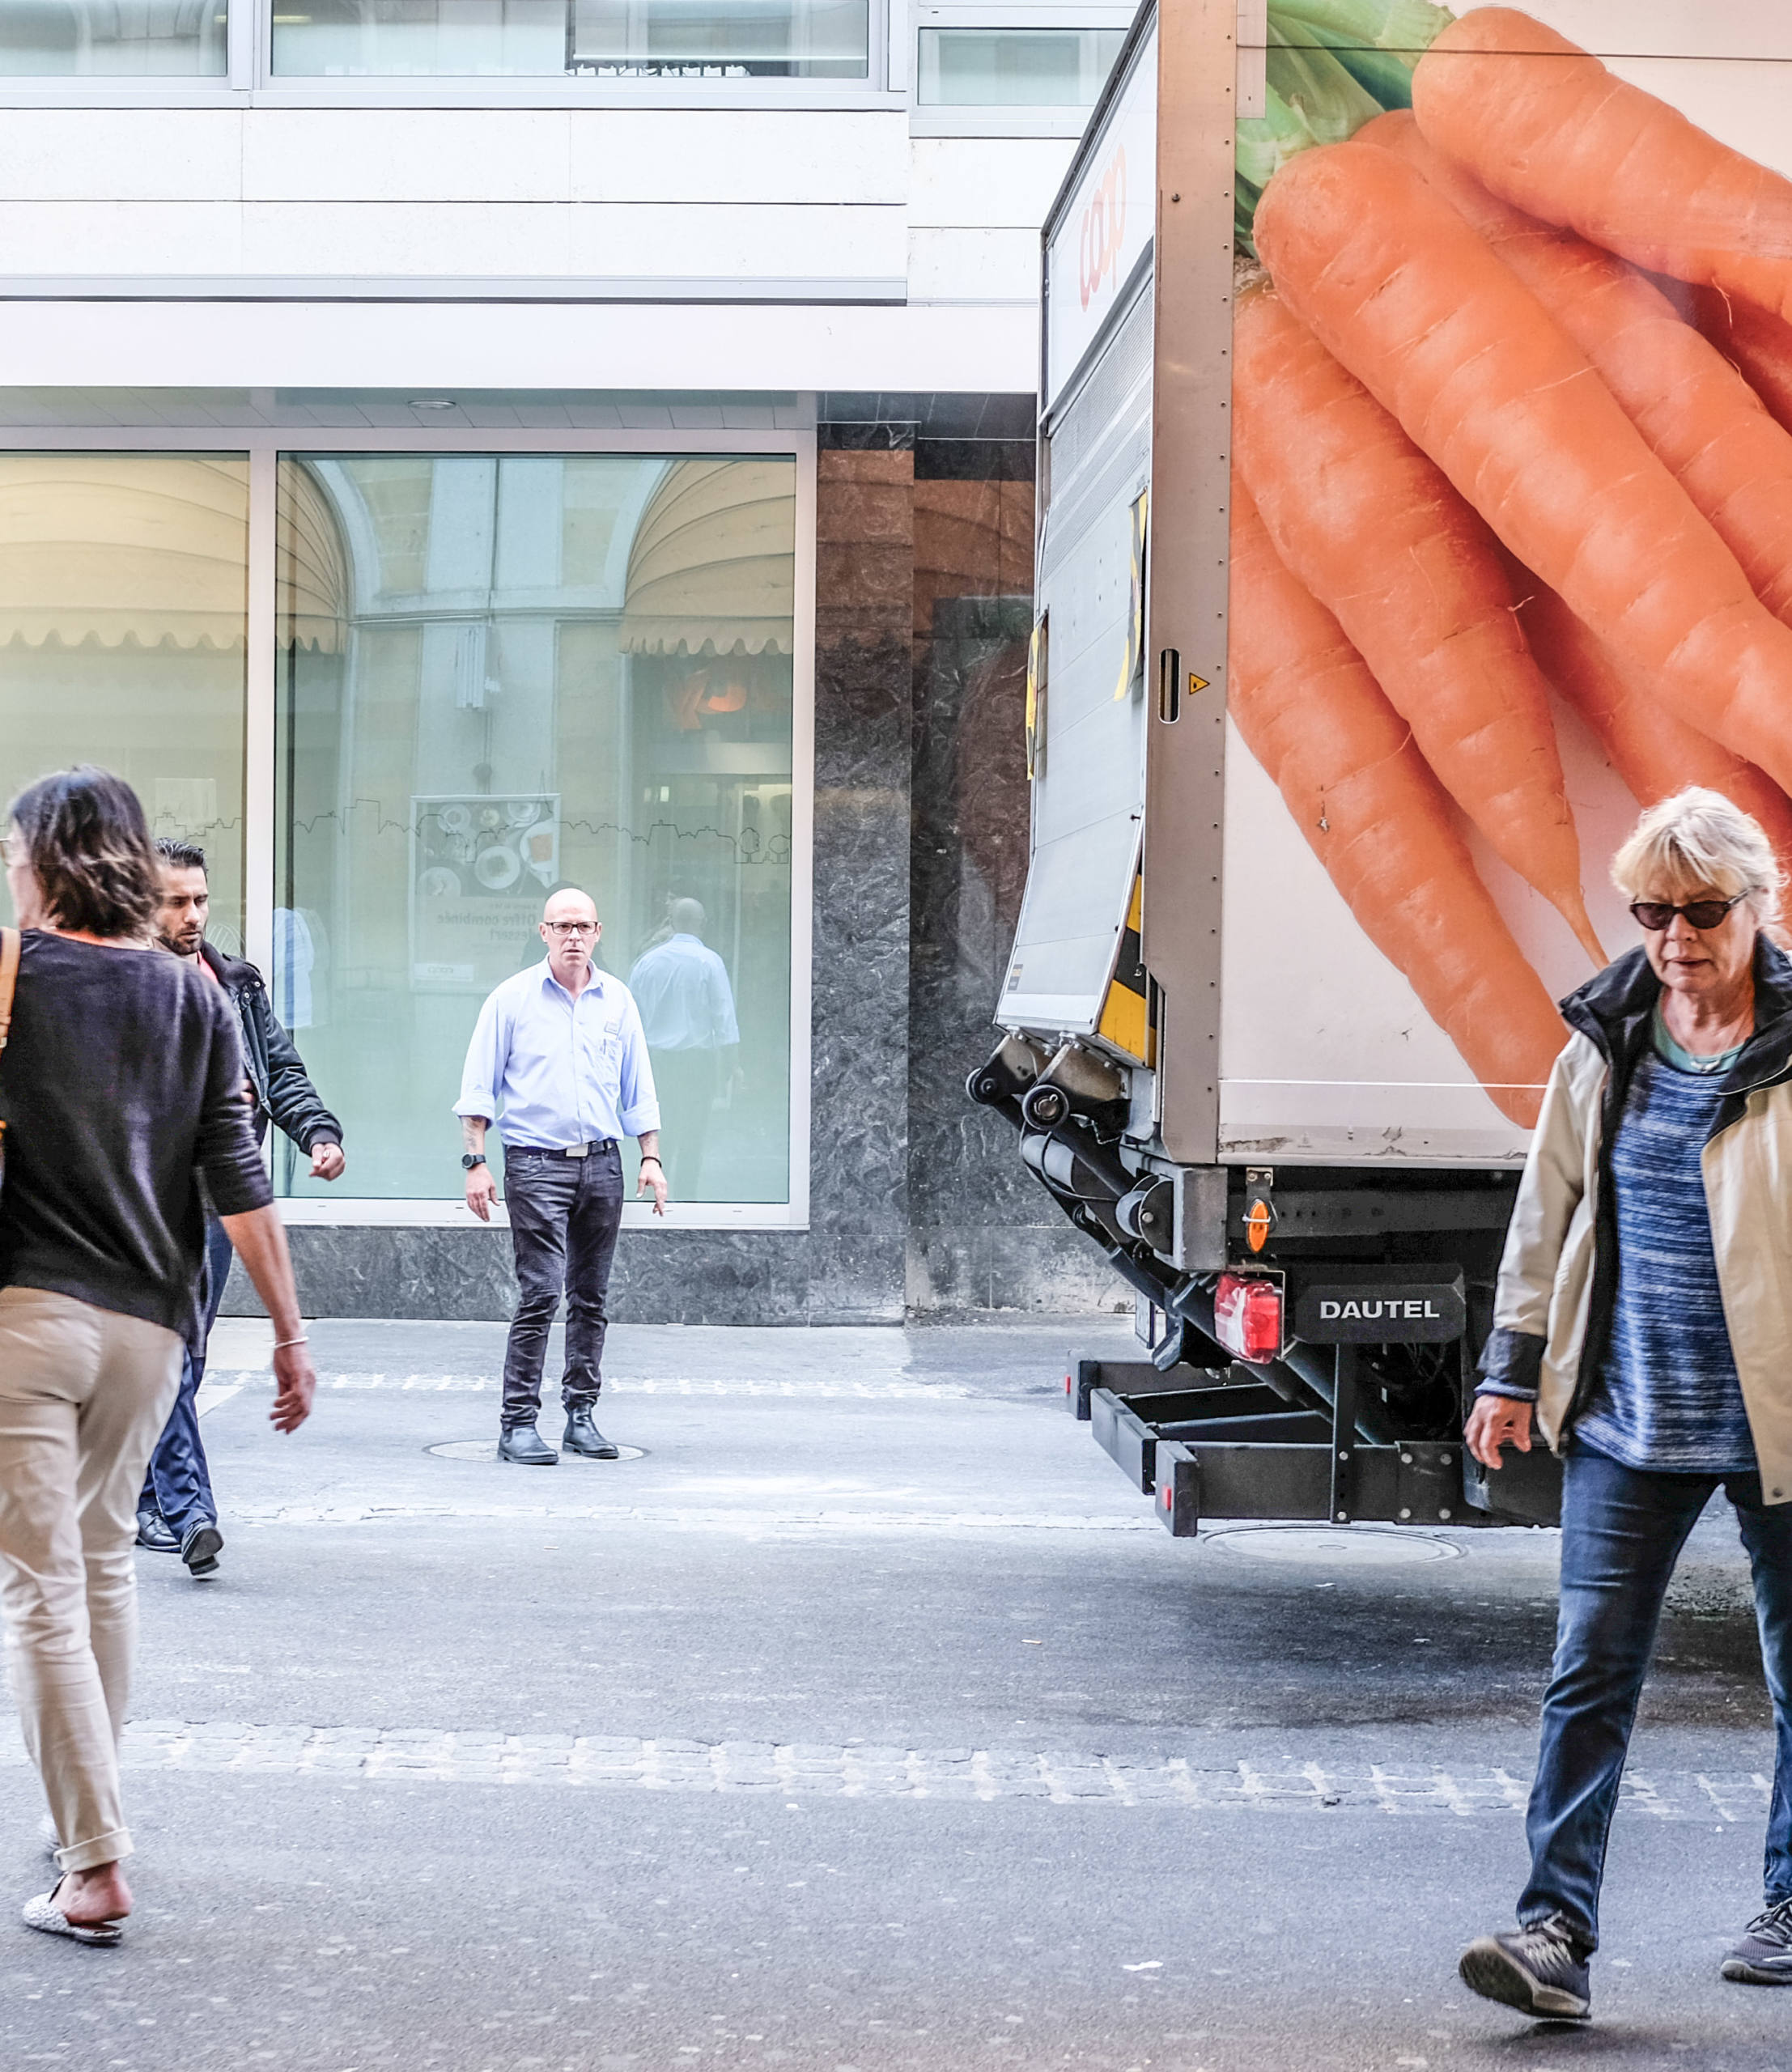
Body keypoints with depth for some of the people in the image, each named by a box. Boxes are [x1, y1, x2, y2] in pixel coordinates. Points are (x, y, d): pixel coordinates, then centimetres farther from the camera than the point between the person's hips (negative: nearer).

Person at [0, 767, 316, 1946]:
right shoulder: (195, 997, 5)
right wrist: (289, 1334, 2)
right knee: (105, 1558, 22)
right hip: (149, 1320, 4)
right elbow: (240, 1185, 1)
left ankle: (95, 1866, -4)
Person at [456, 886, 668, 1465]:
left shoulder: (617, 1000, 11)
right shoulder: (512, 998, 1)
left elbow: (638, 1090, 17)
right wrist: (476, 1162, -6)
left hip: (602, 1162, 4)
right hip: (536, 1163, -4)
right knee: (539, 1294, -11)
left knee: (590, 1298, 7)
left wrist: (651, 1157, 8)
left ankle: (581, 1416, 14)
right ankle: (518, 1424, -7)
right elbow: (479, 1088, 1)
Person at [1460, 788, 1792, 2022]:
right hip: (1627, 1417, 3)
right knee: (1590, 1670, -4)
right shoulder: (1607, 1043, 5)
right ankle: (1559, 1931, -4)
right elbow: (1551, 1209, 13)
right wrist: (1514, 1369, 12)